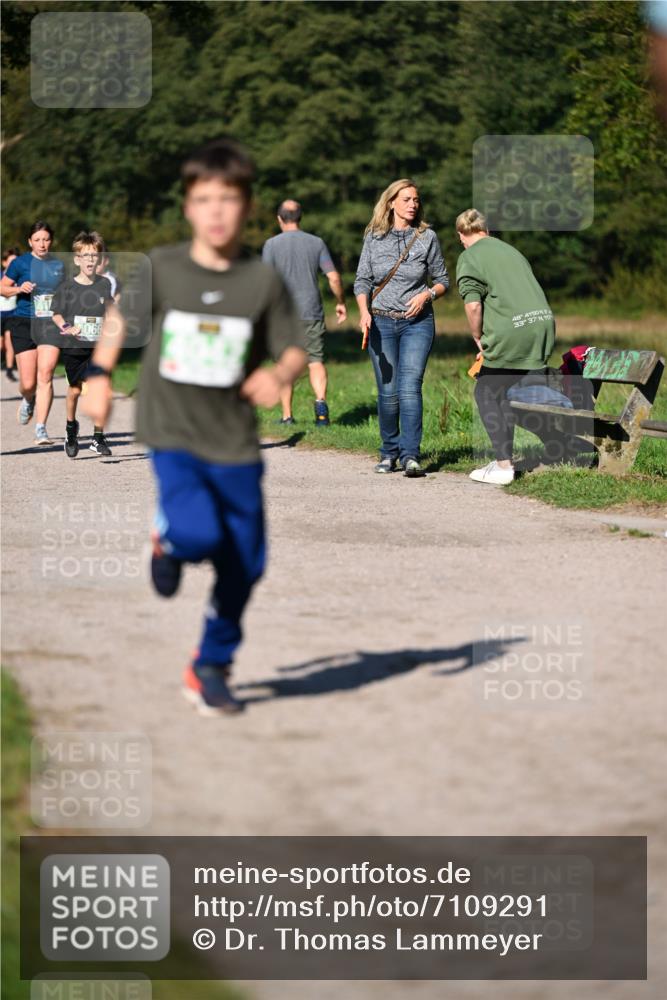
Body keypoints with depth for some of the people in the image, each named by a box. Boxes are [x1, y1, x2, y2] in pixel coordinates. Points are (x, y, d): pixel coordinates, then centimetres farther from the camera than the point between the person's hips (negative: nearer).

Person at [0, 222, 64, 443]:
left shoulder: (59, 265, 10)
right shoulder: (20, 263, 1)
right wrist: (19, 288, -13)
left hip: (51, 325, 1)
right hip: (24, 324, -1)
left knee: (45, 376, -13)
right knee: (28, 383, -2)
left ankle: (41, 429, -11)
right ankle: (28, 401, 36)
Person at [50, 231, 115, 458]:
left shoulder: (104, 284, 1)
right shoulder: (67, 286, -4)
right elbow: (56, 314, 2)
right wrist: (66, 327, -16)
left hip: (99, 346, 1)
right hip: (73, 346, -1)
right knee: (75, 389, 10)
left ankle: (98, 437, 3)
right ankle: (71, 427, 36)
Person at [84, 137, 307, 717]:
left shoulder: (263, 281, -3)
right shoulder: (161, 269, -3)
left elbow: (295, 350, 0)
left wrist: (280, 375, -21)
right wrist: (100, 375, 8)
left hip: (235, 443, 2)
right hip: (172, 433, -2)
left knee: (244, 565, 6)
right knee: (199, 534, -25)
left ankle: (212, 667, 29)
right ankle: (169, 538, 14)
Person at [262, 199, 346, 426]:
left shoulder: (272, 245, -4)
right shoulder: (317, 243, 2)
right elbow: (334, 277, -1)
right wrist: (341, 303, 13)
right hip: (312, 313, 1)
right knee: (316, 361, 5)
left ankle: (287, 415, 10)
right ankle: (321, 400, -21)